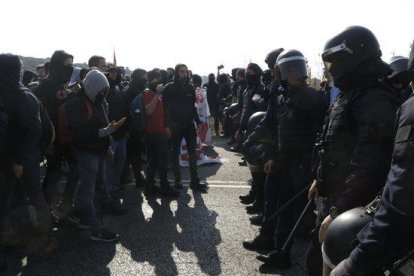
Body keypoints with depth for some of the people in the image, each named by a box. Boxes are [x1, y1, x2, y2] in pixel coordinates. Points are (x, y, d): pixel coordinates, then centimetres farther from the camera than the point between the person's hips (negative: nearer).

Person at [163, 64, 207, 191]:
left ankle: (195, 181, 8)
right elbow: (165, 107, -8)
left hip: (189, 124, 4)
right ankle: (178, 181, 15)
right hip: (175, 125, -4)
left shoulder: (190, 88, 10)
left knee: (193, 153, 3)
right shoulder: (170, 88, -4)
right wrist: (167, 125, -15)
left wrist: (198, 122, 9)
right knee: (176, 153, 6)